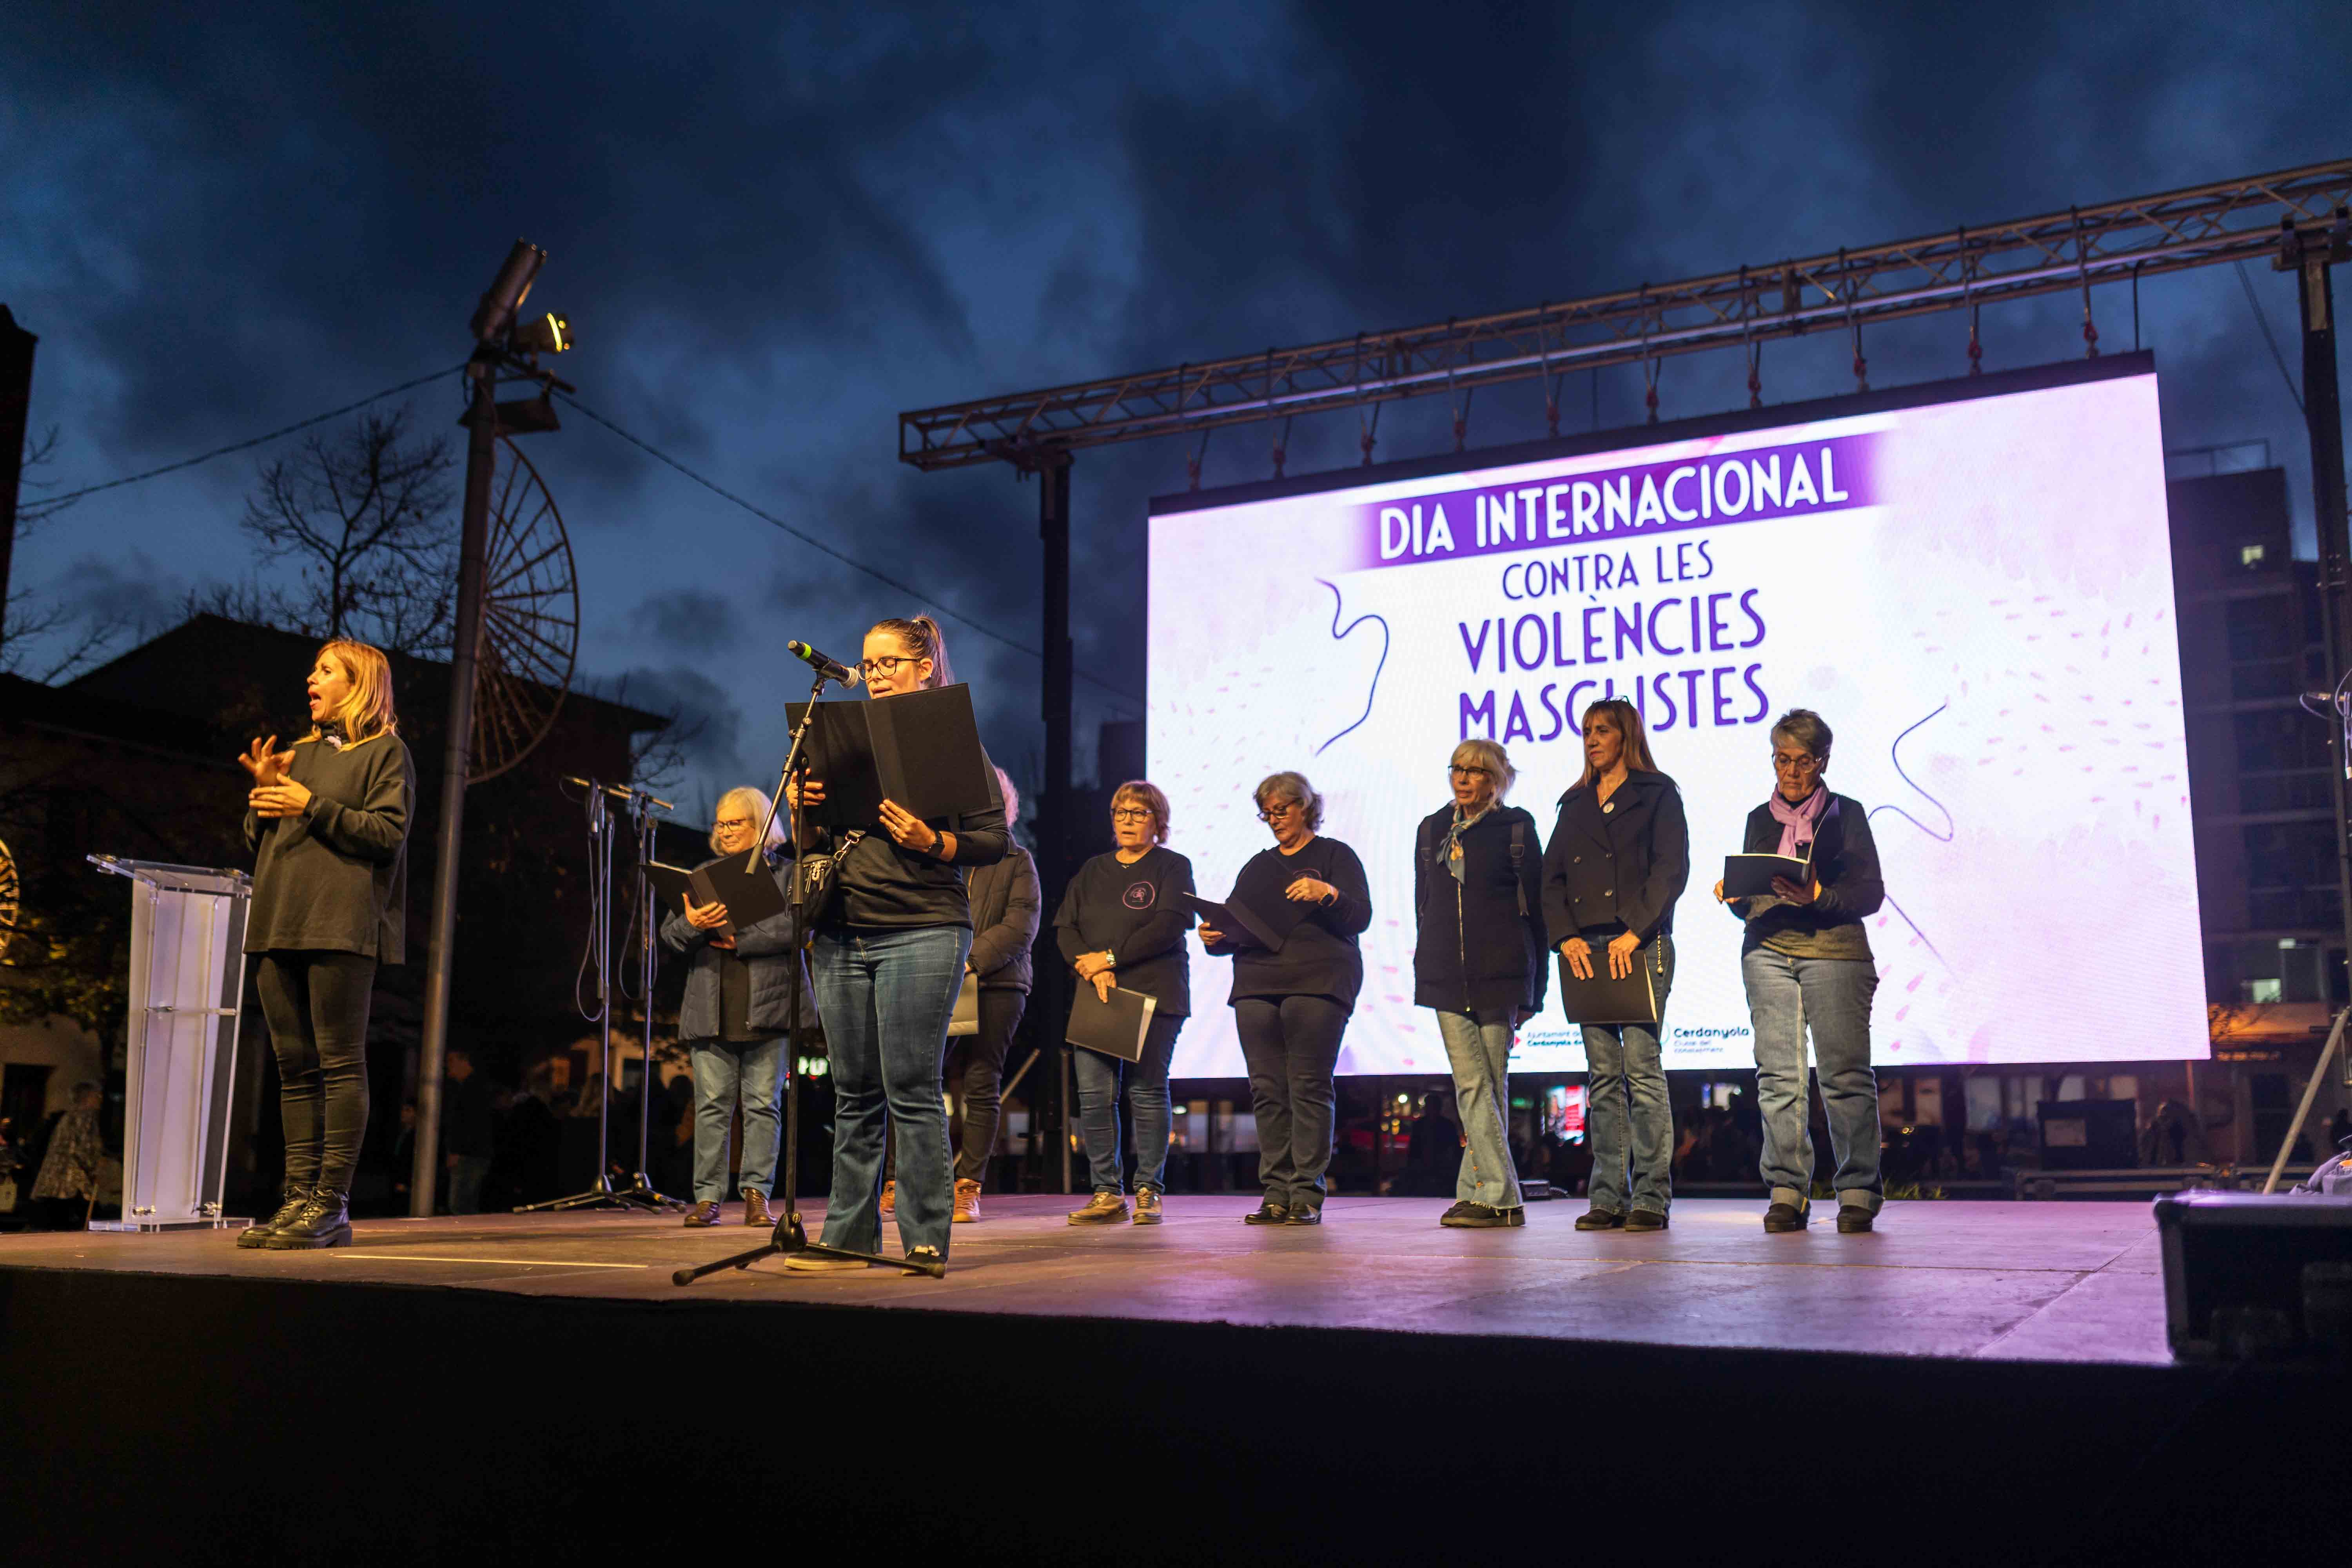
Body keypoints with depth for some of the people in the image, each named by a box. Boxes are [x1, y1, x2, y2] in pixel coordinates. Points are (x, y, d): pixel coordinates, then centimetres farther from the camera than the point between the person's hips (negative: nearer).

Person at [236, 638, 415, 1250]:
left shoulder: (385, 751, 4)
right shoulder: (302, 751, 23)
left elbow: (388, 833, -9)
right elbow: (258, 841, 23)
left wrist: (313, 806, -11)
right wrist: (264, 794, 5)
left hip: (341, 927, -7)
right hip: (280, 925, 7)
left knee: (340, 1063, -7)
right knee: (295, 1066, 6)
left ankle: (332, 1205, -7)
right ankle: (299, 1198, 9)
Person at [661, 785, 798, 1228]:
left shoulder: (786, 872, 8)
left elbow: (796, 925, -8)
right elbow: (669, 934, 11)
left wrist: (737, 940, -12)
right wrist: (692, 924, -12)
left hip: (765, 1008, -2)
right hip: (711, 1010, 3)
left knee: (763, 1104, 0)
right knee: (712, 1104, 1)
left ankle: (757, 1193, 6)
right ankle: (708, 1196, 5)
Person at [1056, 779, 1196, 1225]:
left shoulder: (1173, 867, 6)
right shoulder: (1093, 871, 20)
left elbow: (1168, 927, -8)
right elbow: (1064, 928, 11)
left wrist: (1111, 958, -11)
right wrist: (1090, 968, -9)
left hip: (1154, 994, -4)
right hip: (1095, 995, 4)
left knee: (1147, 1092, -5)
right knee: (1093, 1094, -5)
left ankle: (1148, 1192, 3)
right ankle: (1106, 1194, 2)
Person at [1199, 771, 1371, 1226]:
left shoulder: (1335, 856, 9)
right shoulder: (1257, 867, 23)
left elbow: (1360, 917, -1)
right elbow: (1236, 927, 21)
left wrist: (1326, 894, -19)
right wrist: (1216, 938, -1)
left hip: (1317, 984, -5)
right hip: (1256, 986, 5)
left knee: (1309, 1087, -10)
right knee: (1267, 1090, -1)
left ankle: (1307, 1194, -8)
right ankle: (1277, 1194, 2)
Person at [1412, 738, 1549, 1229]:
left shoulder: (1516, 827, 3)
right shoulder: (1432, 829, 15)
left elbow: (1535, 907, 3)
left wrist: (1533, 989, -1)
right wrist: (1427, 972, 14)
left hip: (1500, 974, -3)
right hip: (1446, 976, 3)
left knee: (1491, 1086, -1)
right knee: (1472, 1086, -4)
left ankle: (1478, 1191, 5)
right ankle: (1501, 1198, -3)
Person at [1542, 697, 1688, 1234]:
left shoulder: (1657, 794, 6)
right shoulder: (1575, 804, 21)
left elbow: (1672, 868, -5)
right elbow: (1552, 877, 15)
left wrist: (1634, 933, -14)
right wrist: (1567, 936, -1)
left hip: (1641, 944, -5)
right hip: (1585, 949, 5)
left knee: (1642, 1064, -9)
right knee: (1603, 1074, 3)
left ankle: (1652, 1195, -6)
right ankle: (1609, 1196, 4)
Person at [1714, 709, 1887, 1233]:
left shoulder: (1846, 814, 9)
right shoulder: (1760, 819, 19)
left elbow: (1871, 893, 2)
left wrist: (1817, 896, -14)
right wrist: (1733, 895, 0)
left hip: (1833, 951, -3)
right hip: (1768, 953, 3)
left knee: (1846, 1073, -7)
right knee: (1778, 1075, -4)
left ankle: (1858, 1191, 1)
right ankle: (1787, 1192, 1)